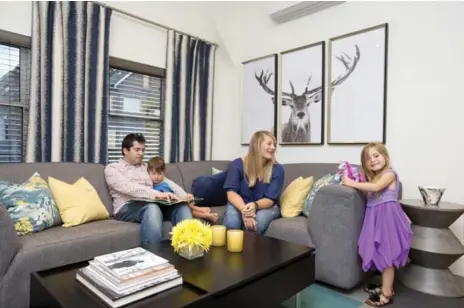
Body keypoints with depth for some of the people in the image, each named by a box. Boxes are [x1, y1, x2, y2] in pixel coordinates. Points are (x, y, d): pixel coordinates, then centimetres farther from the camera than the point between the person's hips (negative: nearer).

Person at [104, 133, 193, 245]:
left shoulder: (147, 167, 26)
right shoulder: (112, 168, 8)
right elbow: (128, 188, -12)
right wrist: (156, 194, -26)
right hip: (128, 207, -4)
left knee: (182, 206, -26)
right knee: (152, 208, -39)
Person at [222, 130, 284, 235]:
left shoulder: (277, 169, -9)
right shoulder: (237, 164, -9)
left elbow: (270, 199, -12)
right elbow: (231, 192, -16)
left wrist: (255, 205, -35)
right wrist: (244, 210, -36)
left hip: (266, 206, 1)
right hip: (240, 204, 0)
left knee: (259, 220, -32)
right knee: (231, 220, -32)